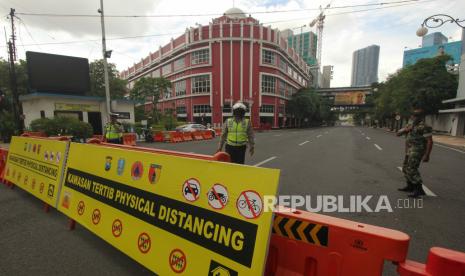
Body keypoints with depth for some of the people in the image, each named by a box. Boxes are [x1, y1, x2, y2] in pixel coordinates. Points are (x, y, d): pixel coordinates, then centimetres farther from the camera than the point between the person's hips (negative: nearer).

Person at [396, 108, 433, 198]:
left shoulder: (424, 127, -12)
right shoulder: (410, 125, 13)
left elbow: (430, 141, -15)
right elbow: (398, 133, 13)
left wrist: (427, 155, -19)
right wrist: (405, 129, -9)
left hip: (416, 151, -9)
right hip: (409, 151, 9)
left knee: (411, 170, -15)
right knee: (405, 169, 15)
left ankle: (419, 189, -8)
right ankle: (410, 186, 28)